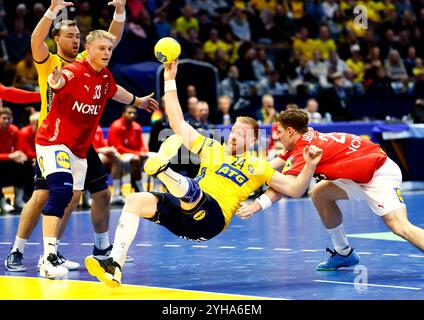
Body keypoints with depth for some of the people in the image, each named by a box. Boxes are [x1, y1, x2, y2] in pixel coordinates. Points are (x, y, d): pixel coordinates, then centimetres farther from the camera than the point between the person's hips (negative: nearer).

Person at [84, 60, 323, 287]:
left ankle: (163, 170, -72)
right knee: (136, 201, -19)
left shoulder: (258, 166, 17)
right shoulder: (212, 148, 25)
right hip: (185, 211, 4)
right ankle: (115, 265, -30)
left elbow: (295, 189, 13)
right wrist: (170, 80, 16)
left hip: (211, 219, -4)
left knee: (191, 191, -37)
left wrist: (310, 166, -6)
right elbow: (178, 123, 21)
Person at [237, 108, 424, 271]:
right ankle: (344, 253, 18)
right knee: (319, 194, 13)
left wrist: (256, 205, -35)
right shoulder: (307, 138, 9)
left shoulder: (305, 148, -18)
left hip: (380, 173, -10)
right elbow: (273, 165, 13)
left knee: (399, 227, -23)